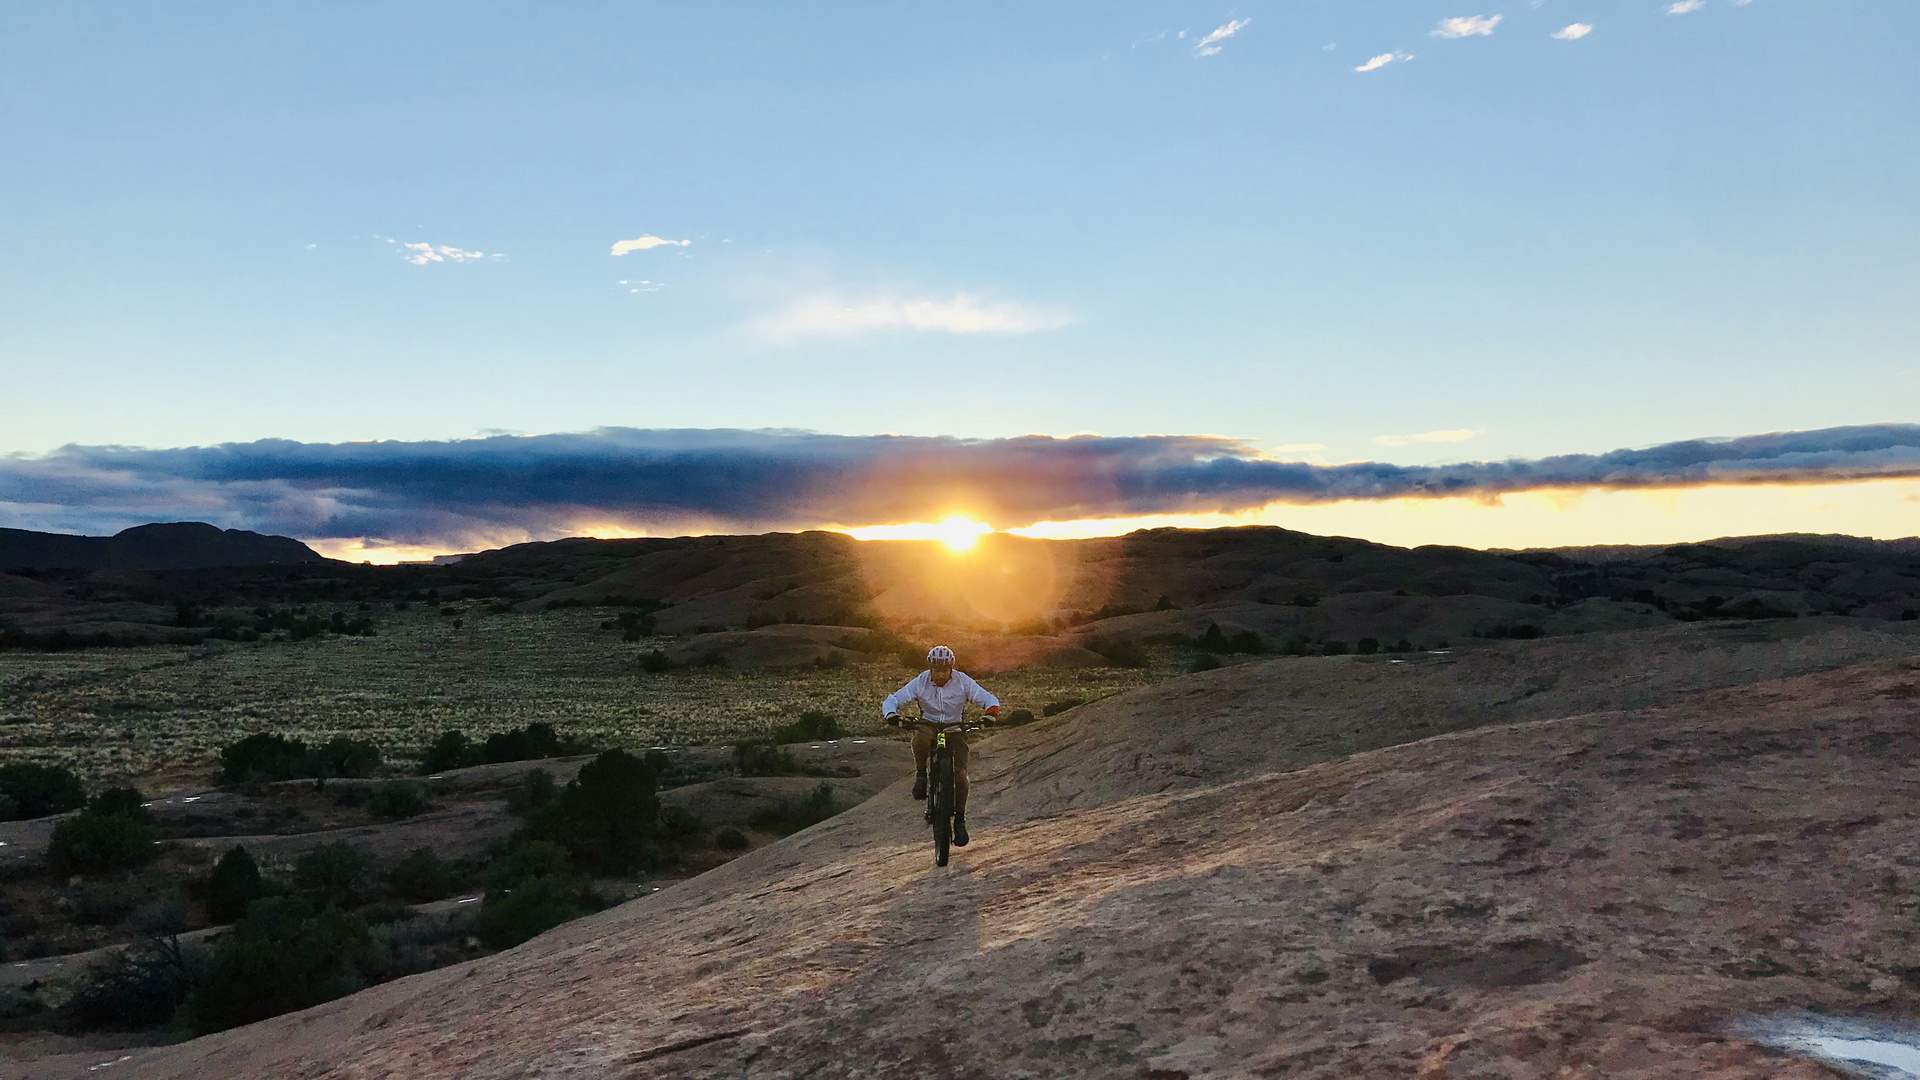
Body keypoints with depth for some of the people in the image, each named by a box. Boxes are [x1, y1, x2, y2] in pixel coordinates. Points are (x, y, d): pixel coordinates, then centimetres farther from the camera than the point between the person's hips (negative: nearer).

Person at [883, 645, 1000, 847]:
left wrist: (991, 714, -35)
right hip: (929, 725, 0)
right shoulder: (920, 682, -12)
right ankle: (921, 775, -12)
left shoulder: (963, 682, -12)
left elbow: (990, 699, -12)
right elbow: (892, 700, -14)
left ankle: (960, 820, 2)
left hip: (954, 730, 0)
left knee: (960, 774, -18)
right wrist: (891, 715, -37)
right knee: (921, 736, -39)